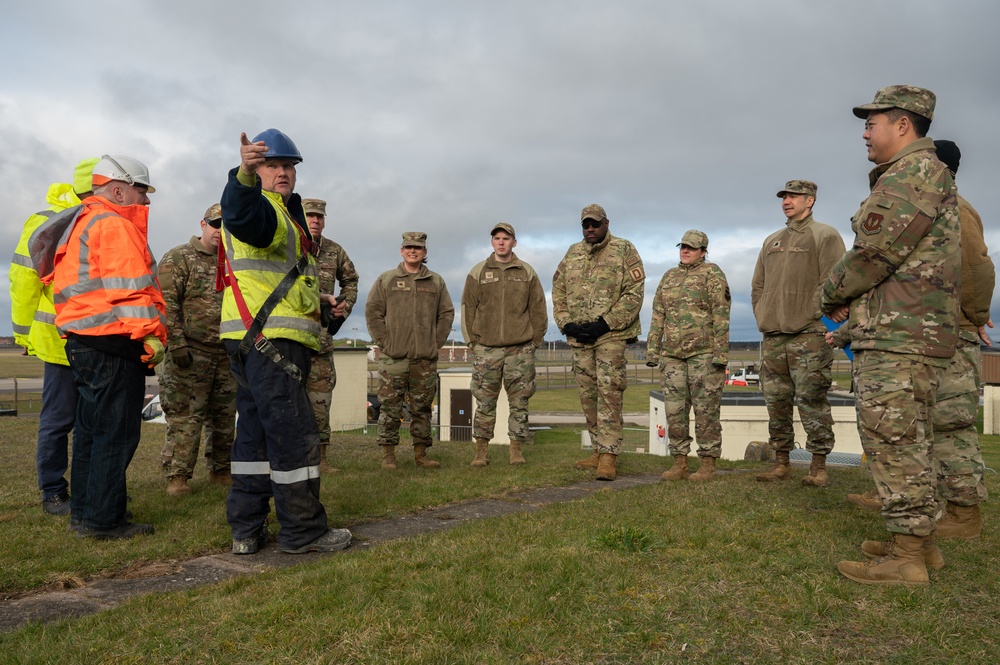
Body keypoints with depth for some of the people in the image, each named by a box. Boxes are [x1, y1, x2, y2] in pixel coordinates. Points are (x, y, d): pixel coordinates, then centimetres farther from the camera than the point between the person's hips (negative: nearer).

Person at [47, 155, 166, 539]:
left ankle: (84, 513, 25)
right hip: (113, 344, -11)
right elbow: (130, 287, -18)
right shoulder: (113, 224, -10)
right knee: (118, 433, -5)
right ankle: (103, 520, 1)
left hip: (82, 343, 11)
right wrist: (150, 335, -18)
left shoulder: (80, 226, 23)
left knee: (92, 430, 16)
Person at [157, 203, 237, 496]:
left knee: (224, 417, 12)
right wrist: (176, 344, -18)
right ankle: (177, 476, 4)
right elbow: (166, 304, -11)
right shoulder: (178, 258, -2)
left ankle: (220, 470, 24)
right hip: (190, 353, -6)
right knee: (184, 417, -5)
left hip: (227, 354, 6)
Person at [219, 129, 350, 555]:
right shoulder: (262, 209, -7)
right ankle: (303, 531, -1)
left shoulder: (283, 212, 25)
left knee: (256, 429, 12)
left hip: (254, 341, 11)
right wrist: (245, 175, -50)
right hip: (270, 340, -11)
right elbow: (241, 213, -31)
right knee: (294, 433, -7)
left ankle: (246, 529, 18)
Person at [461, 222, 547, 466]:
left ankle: (516, 449, 14)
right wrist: (472, 341, 1)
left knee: (519, 402, 4)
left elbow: (538, 310, 8)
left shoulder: (527, 272, 7)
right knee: (485, 403, 3)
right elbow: (468, 309, 6)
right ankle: (482, 451, 11)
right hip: (486, 349, 0)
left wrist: (534, 341, 4)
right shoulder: (478, 272, 5)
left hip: (520, 350, 1)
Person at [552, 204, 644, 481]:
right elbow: (558, 291, 14)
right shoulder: (572, 253, 15)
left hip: (611, 335, -6)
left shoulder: (624, 250, -1)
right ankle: (599, 450, 21)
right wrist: (566, 324, -1)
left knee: (609, 393, -11)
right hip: (579, 336, 6)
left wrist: (605, 323, -16)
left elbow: (634, 293, -9)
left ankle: (608, 456, -8)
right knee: (588, 396, 10)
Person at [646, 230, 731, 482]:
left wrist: (721, 353, -14)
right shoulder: (669, 277, 17)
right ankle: (679, 462, 13)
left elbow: (721, 316, -7)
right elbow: (658, 317, 16)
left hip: (704, 354, -5)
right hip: (672, 355, 5)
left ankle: (708, 464, 5)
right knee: (674, 409, 5)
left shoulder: (712, 274, 0)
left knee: (706, 409, -2)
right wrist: (652, 351, 9)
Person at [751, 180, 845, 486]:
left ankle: (819, 466, 2)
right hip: (772, 337, 6)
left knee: (811, 401, -6)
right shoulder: (771, 241, 21)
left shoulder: (825, 235, 2)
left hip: (808, 335, -6)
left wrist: (814, 316, -14)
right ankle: (781, 463, 15)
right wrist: (763, 318, 10)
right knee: (776, 402, 7)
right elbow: (757, 286, 22)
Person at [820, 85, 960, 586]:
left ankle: (907, 559, -1)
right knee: (907, 442, 15)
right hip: (901, 334, 11)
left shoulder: (915, 172, -11)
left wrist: (833, 295, -2)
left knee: (893, 442, -7)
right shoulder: (905, 177, 23)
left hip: (898, 338, -11)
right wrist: (853, 303, 9)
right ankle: (920, 541, 24)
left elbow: (875, 252, -18)